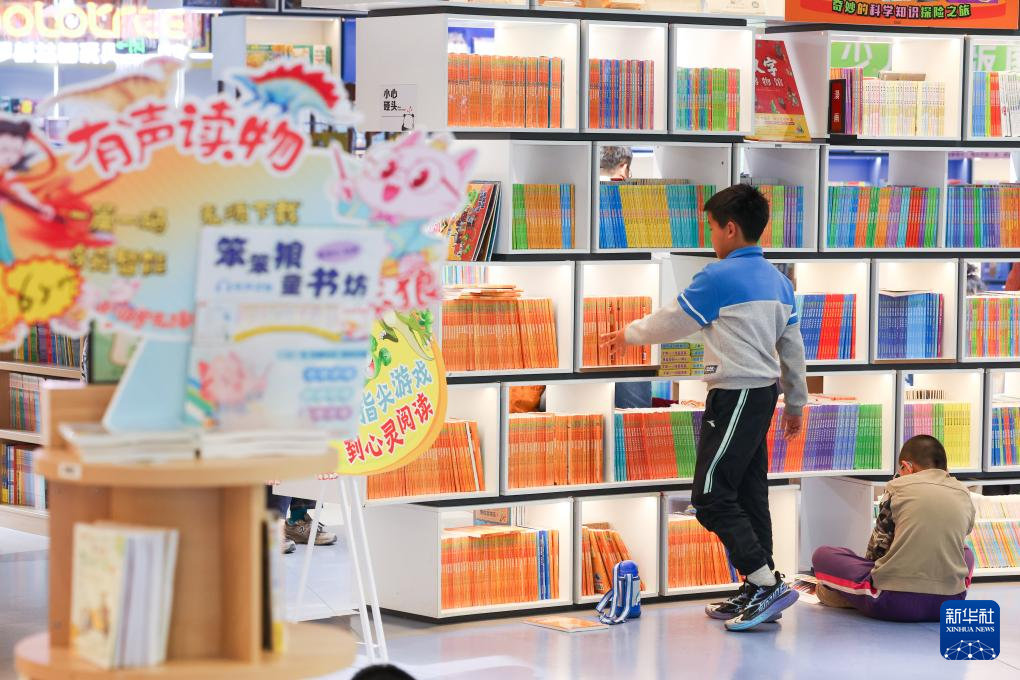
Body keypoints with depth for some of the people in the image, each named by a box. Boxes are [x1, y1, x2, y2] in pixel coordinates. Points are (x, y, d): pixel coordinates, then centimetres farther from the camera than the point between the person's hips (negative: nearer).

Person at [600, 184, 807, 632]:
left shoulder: (719, 278, -14)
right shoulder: (777, 280, 11)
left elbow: (671, 322, -3)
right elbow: (793, 346, 16)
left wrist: (627, 336, 14)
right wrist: (796, 402, 25)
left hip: (734, 397, -9)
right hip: (763, 393, 9)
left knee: (711, 497, -8)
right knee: (749, 496, 11)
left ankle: (767, 583, -14)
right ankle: (757, 594, 12)